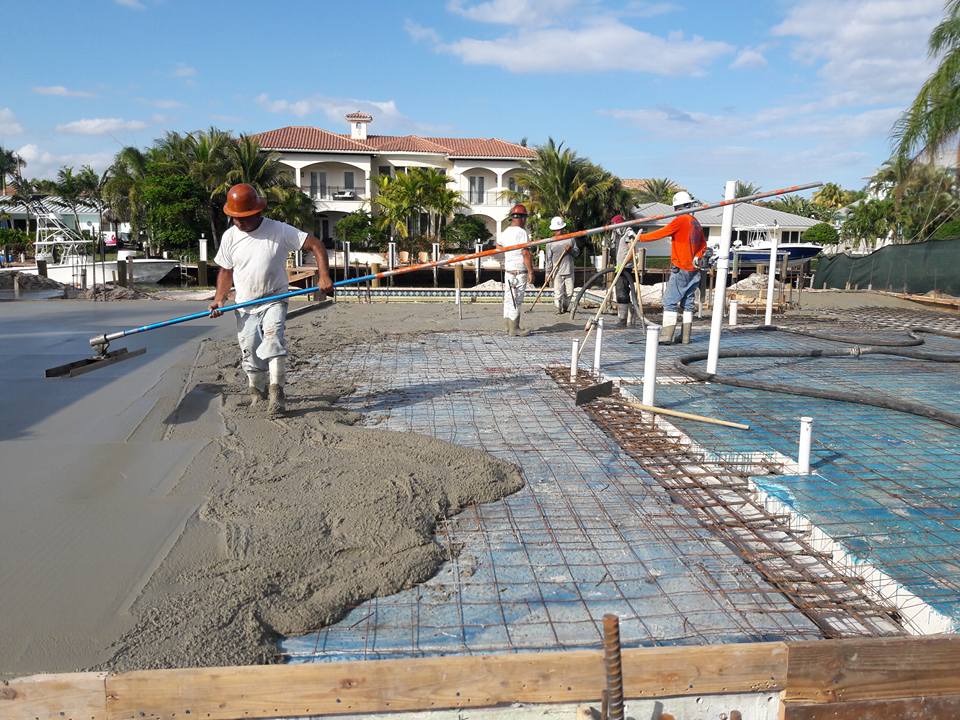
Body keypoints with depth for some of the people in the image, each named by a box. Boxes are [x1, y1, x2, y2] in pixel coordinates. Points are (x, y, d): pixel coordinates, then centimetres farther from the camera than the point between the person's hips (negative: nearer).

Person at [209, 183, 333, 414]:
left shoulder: (279, 230, -10)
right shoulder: (230, 236, 1)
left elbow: (316, 245, -11)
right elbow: (226, 270, 12)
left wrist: (324, 276, -23)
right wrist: (219, 299, -2)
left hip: (274, 300, -3)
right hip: (245, 305, 4)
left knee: (273, 336, -28)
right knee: (250, 351, 5)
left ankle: (276, 389, -24)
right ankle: (257, 390, 29)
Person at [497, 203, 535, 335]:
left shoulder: (504, 233, 10)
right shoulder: (521, 232, -14)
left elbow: (498, 247, 27)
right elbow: (526, 254, -18)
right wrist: (530, 271, -15)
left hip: (507, 270, 8)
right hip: (519, 271, -8)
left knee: (508, 299, 12)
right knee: (517, 300, -4)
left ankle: (508, 326, 18)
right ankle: (514, 328, -2)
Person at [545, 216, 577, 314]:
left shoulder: (570, 239, 9)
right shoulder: (550, 243, 3)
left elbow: (577, 253, 12)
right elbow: (549, 259, 3)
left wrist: (571, 250, -10)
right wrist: (548, 273, -1)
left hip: (569, 271, 2)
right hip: (557, 272, -2)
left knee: (569, 292, 5)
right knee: (558, 292, -6)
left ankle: (565, 307, 25)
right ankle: (558, 309, 4)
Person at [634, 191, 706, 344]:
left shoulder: (680, 220, -11)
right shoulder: (696, 222, 14)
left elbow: (660, 233, -12)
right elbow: (703, 244, 19)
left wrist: (641, 237, -5)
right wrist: (697, 256, 5)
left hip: (680, 270, -8)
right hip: (693, 270, 8)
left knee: (670, 302, -7)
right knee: (687, 303, 11)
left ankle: (666, 336, -13)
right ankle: (685, 337, 13)